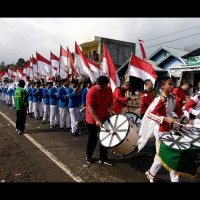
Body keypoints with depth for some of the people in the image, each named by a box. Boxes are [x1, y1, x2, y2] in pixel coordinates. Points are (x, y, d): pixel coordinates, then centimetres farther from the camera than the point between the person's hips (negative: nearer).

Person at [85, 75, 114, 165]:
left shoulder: (109, 89, -5)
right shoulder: (92, 92, -23)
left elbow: (110, 101, 8)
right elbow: (90, 108, -24)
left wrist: (111, 110, -10)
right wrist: (97, 120, -29)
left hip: (105, 118, 5)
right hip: (93, 119, -5)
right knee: (93, 138, 9)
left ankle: (103, 158, 23)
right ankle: (88, 156, 32)